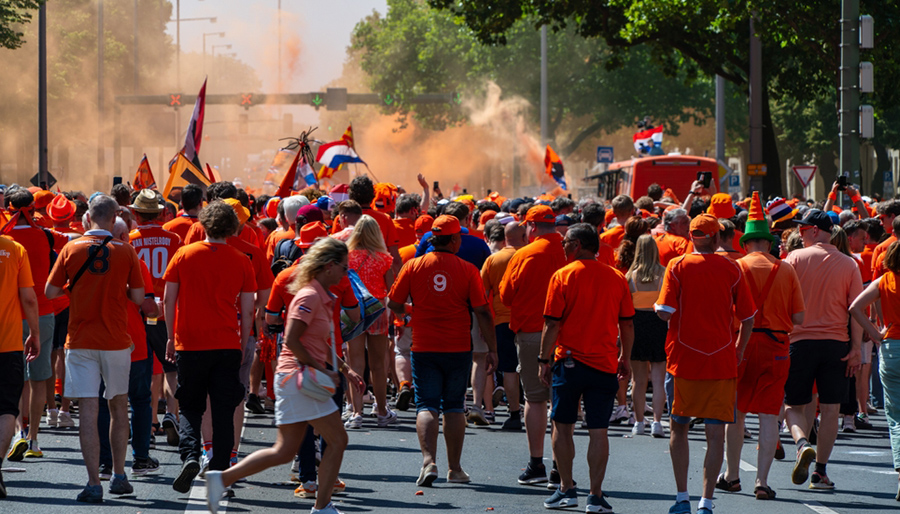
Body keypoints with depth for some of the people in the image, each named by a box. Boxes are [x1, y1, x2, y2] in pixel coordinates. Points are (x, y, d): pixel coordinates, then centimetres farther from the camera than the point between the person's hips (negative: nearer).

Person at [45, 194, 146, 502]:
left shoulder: (71, 249, -4)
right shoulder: (125, 252, -4)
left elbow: (51, 292, 0)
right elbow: (137, 297, -2)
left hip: (80, 341, -1)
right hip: (116, 342, 1)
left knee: (88, 411, -3)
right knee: (119, 407, 18)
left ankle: (94, 484, -9)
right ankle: (119, 476, 22)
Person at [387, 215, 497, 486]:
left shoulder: (414, 266, -3)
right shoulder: (467, 270, -6)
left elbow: (393, 303, 2)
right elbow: (482, 312, -6)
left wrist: (405, 314, 25)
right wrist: (492, 349, 1)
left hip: (424, 348, 0)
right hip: (458, 348, 0)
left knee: (427, 405, 4)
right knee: (454, 405, 12)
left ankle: (428, 460, -16)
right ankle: (455, 468, 14)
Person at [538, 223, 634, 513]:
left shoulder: (563, 277, -6)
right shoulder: (616, 278, 3)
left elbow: (552, 324, -8)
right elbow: (627, 325, 8)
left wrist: (544, 361, -1)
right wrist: (625, 359, 18)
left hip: (569, 362, -2)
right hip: (605, 364, 2)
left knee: (563, 427, 11)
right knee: (598, 431, 1)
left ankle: (566, 489, 12)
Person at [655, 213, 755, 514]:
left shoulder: (677, 267, -3)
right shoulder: (731, 270, 1)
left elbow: (665, 312, -10)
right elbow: (747, 319, 5)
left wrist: (656, 308, 13)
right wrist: (738, 353, 19)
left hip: (683, 358, 0)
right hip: (721, 362, 0)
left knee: (678, 427, 14)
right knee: (716, 434, 1)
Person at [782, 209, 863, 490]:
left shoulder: (796, 258, -3)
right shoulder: (849, 265, 3)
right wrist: (856, 349, 1)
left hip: (800, 340, -1)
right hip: (836, 341, 1)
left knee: (794, 404, 9)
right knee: (830, 409, 6)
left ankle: (803, 445, -19)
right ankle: (820, 471, 6)